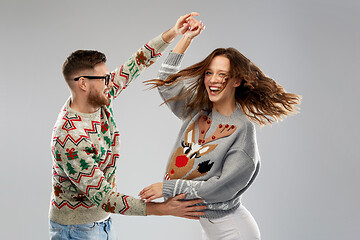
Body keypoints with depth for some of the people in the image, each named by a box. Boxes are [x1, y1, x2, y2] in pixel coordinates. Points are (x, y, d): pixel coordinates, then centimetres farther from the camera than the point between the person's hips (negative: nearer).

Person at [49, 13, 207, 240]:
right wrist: (164, 209, -31)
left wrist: (172, 33, -3)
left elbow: (136, 64, 5)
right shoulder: (69, 138, -30)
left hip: (102, 221, 8)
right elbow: (102, 197, -30)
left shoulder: (101, 100, -6)